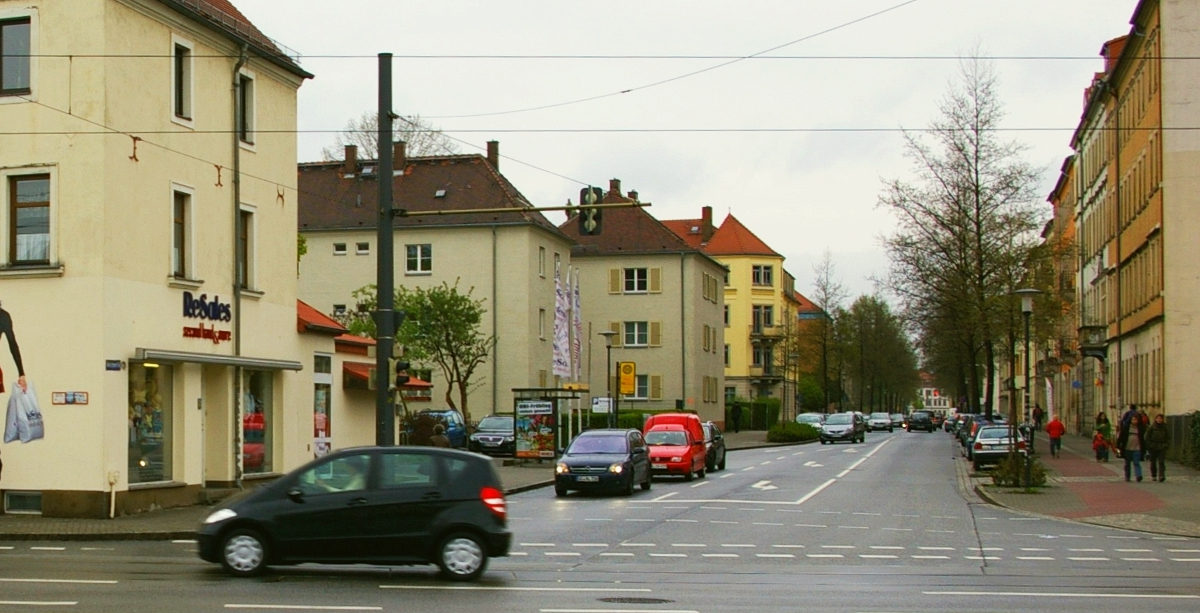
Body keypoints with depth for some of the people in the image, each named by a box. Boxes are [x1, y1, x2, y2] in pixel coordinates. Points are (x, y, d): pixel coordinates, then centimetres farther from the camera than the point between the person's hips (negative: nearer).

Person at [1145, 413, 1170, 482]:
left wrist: (1167, 445, 0)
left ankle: (1161, 476, -19)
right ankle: (1153, 476, 21)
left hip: (1162, 448, 0)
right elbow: (1147, 437, 1)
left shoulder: (1165, 428, 6)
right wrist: (1148, 447, -5)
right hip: (1153, 448, 0)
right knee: (1153, 462, 8)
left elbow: (1168, 438, 13)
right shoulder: (1151, 427, 0)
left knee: (1161, 462, -12)